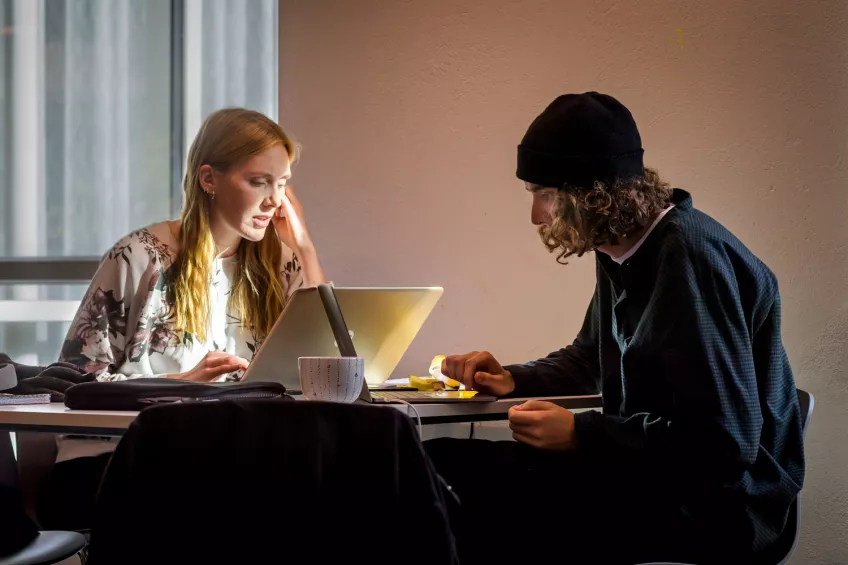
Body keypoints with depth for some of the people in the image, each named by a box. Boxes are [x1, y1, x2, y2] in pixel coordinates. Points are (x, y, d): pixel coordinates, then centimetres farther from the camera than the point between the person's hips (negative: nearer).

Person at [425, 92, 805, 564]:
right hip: (646, 467, 9)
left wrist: (580, 434, -21)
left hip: (714, 505, -9)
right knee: (439, 461, -4)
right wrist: (513, 380, 10)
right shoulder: (620, 251, 10)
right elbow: (587, 360, 29)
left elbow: (725, 443, -24)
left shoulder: (691, 257, -19)